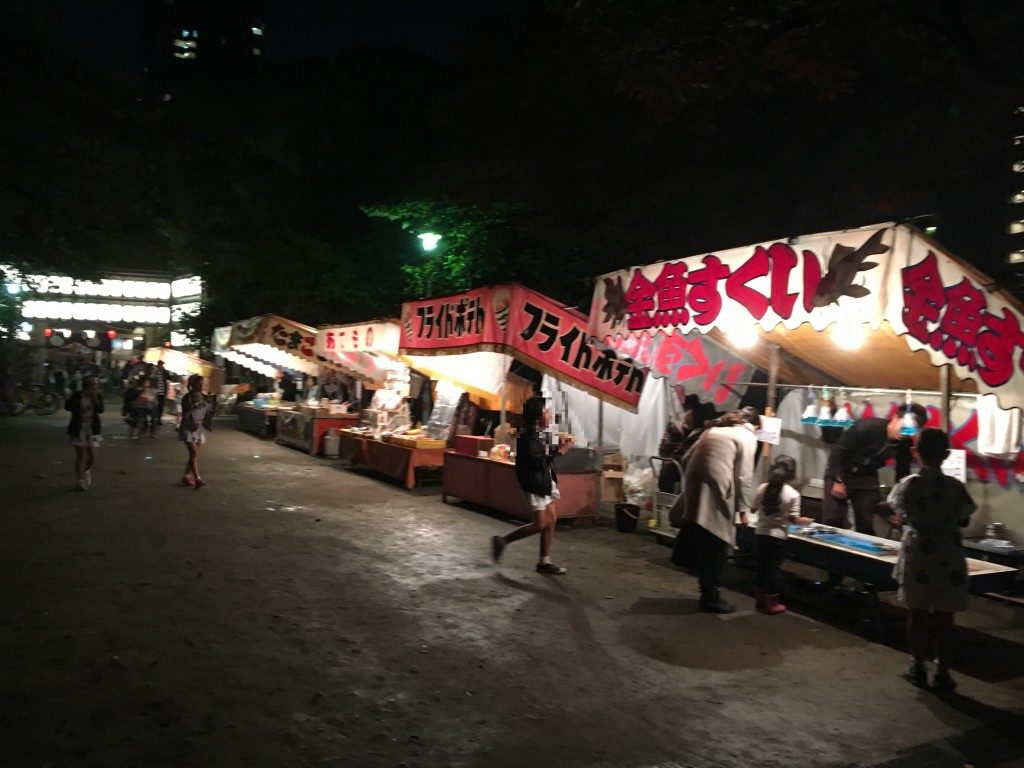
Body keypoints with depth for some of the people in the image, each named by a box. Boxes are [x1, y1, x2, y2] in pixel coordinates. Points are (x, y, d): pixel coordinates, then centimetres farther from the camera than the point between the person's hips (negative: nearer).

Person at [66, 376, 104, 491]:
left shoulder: (98, 396, 3)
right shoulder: (77, 394, -2)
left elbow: (100, 410, -11)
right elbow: (67, 406, -8)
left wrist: (95, 400, -24)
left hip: (93, 429, 2)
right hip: (78, 429, -2)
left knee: (92, 456, 1)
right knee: (81, 455, -6)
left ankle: (87, 470, 33)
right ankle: (79, 480, 1)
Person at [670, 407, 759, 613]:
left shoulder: (713, 429, 23)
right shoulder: (747, 437, 3)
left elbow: (687, 459, 22)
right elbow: (743, 476, -4)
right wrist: (743, 508, 1)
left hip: (694, 494, 7)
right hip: (715, 496, -6)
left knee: (699, 545, 15)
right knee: (714, 550, 3)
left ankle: (707, 593, 23)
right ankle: (711, 598, 12)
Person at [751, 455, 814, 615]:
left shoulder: (763, 488, -2)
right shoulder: (793, 494, -12)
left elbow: (753, 508, 6)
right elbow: (794, 519, -13)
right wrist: (806, 521, 6)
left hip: (762, 533, 4)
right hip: (778, 536, -4)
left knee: (762, 566, 14)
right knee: (774, 568, 3)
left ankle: (760, 599, 24)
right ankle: (771, 603, 10)